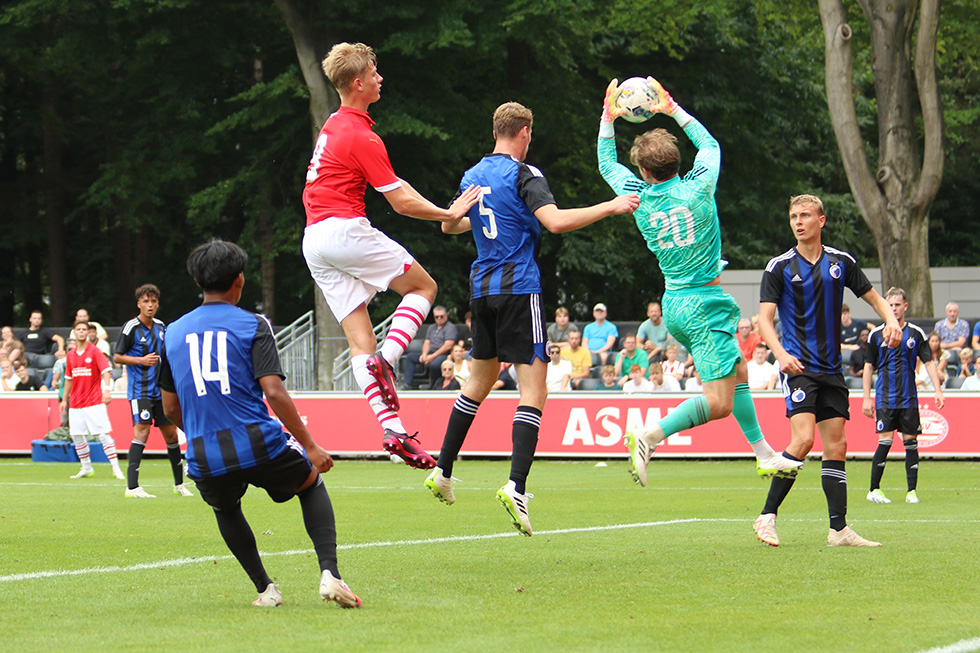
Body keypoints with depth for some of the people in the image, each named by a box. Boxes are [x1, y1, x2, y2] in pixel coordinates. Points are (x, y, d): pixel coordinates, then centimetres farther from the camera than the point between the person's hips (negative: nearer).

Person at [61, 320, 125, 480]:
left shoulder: (94, 351, -4)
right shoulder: (70, 355, 11)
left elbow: (105, 371, -13)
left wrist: (107, 390, -28)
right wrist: (64, 399, 19)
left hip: (94, 401, -5)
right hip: (75, 404, 5)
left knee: (103, 434, -9)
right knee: (77, 436, 5)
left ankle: (116, 468, -7)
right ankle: (86, 468, 18)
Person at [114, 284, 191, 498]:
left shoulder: (161, 326, 10)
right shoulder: (131, 328, -9)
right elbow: (117, 357, -7)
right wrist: (141, 360, -18)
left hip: (160, 390, 6)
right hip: (139, 390, -6)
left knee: (171, 433, 9)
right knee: (142, 431, -17)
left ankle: (179, 483, 23)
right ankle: (132, 486, -18)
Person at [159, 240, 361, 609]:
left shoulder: (173, 333, 12)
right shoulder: (252, 326, 0)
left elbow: (170, 408, 18)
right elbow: (274, 392, -11)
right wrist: (310, 446, -5)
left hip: (205, 463, 3)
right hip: (259, 447, -3)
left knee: (224, 508, 36)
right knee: (312, 484, 26)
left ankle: (264, 588, 22)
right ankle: (329, 572, 5)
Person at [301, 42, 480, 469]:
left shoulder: (333, 125, 17)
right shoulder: (361, 137, -12)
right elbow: (401, 202, -11)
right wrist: (449, 214, -1)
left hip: (313, 240, 8)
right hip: (345, 230, -8)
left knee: (360, 340, 1)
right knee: (423, 287, 7)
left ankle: (392, 429, -5)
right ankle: (385, 360, -13)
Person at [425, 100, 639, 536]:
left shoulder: (472, 177, 11)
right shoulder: (523, 175, -9)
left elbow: (450, 226, 26)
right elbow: (555, 221, -23)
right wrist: (611, 207, -15)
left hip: (482, 288, 7)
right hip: (518, 289, -7)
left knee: (480, 381, 23)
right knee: (534, 390, -8)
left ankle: (442, 471, 27)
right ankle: (516, 487, -23)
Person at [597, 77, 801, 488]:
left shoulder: (639, 196, -2)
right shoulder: (698, 188, -10)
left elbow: (607, 164, 18)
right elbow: (709, 144, 10)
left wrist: (608, 118, 19)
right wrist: (673, 110, 14)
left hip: (674, 303, 7)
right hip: (704, 303, -7)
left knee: (738, 370, 22)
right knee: (719, 402, -12)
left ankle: (764, 454, 27)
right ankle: (648, 437, -26)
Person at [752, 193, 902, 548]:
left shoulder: (841, 262, 8)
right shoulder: (780, 267, -2)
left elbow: (874, 297, 16)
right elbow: (764, 318, -7)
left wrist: (891, 319, -6)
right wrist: (781, 354, -24)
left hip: (831, 369, 4)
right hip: (798, 366, -4)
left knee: (836, 445, 2)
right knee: (803, 439, -19)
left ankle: (839, 529, 5)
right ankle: (767, 516, -11)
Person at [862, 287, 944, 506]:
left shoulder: (916, 334, 5)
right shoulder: (877, 335, 4)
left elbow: (929, 362, 7)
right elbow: (869, 366, 8)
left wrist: (938, 391, -3)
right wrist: (867, 398, 4)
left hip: (909, 398, 1)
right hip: (885, 397, -1)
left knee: (911, 442, 0)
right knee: (885, 442, -8)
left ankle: (912, 491, 5)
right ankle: (874, 490, 1)